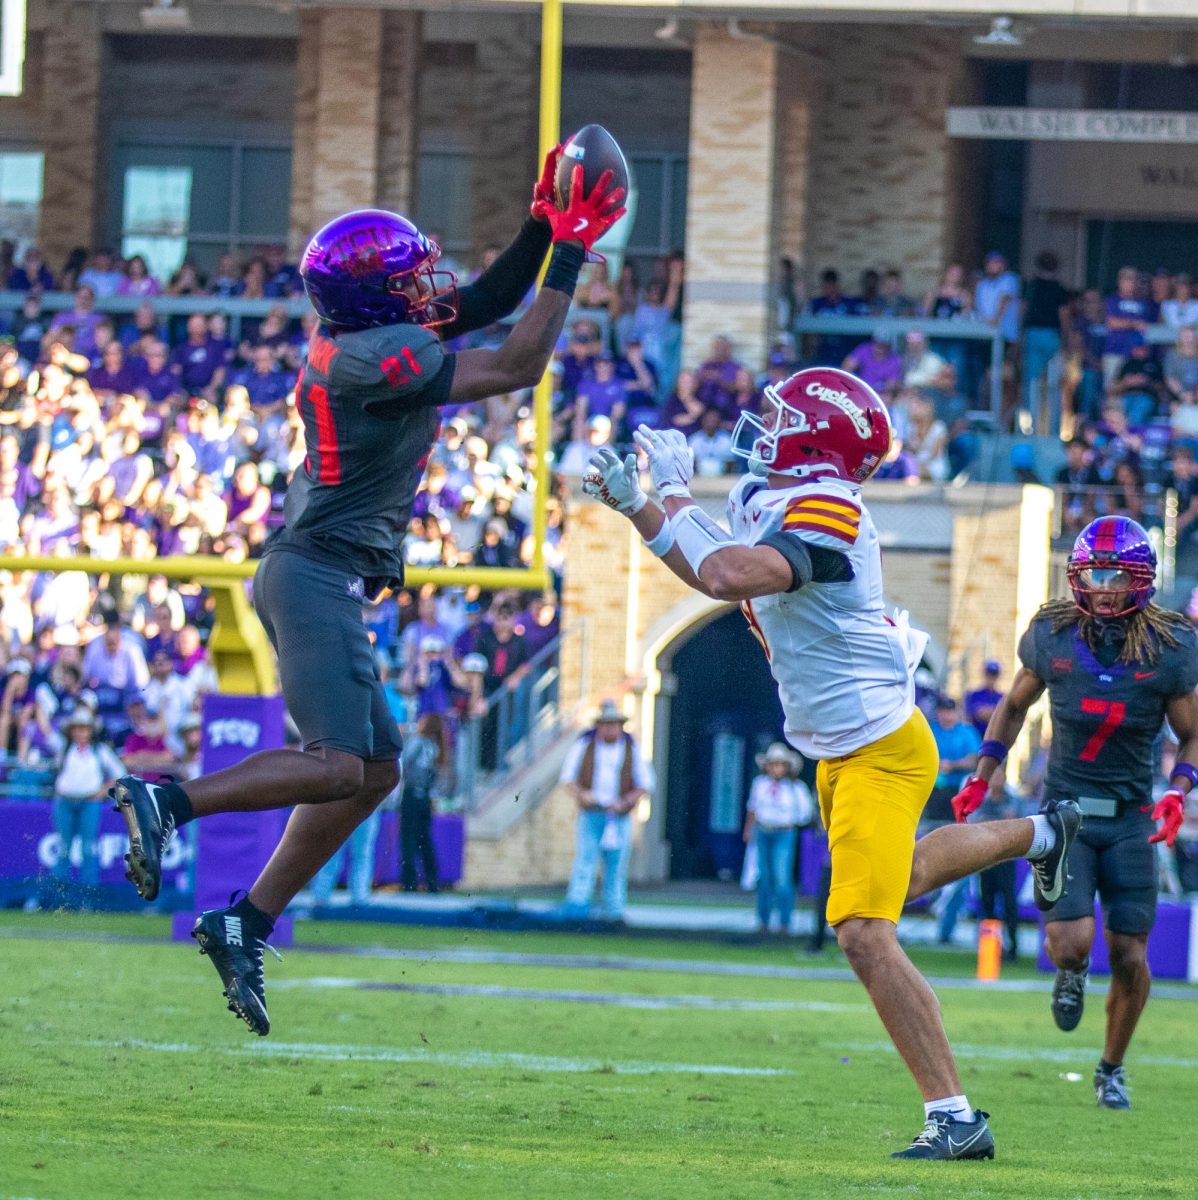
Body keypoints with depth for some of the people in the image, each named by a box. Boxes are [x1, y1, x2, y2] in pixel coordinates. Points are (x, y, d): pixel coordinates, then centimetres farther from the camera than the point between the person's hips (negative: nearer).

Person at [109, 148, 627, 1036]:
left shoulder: (370, 333, 10)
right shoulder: (373, 358, -18)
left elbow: (485, 304, 22)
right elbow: (518, 368, -16)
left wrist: (542, 230, 11)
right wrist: (570, 256, -12)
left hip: (320, 578, 11)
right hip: (320, 573, -11)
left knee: (375, 771, 10)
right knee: (335, 766, -16)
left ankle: (246, 928, 9)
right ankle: (166, 802, -14)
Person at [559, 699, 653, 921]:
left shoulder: (632, 749, 4)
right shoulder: (584, 746, 3)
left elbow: (645, 784, 5)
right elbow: (567, 778, 5)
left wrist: (625, 802, -11)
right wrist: (581, 794, -15)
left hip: (620, 818, 1)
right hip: (590, 817, -1)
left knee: (616, 867, 2)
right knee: (584, 862, -13)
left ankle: (614, 911, 9)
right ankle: (576, 910, -19)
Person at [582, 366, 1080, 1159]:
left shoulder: (825, 513, -26)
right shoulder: (767, 503, 2)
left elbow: (726, 577, -40)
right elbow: (710, 572, 18)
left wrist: (676, 498, -25)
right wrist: (633, 506, 8)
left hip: (880, 750, -10)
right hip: (841, 754, 10)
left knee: (866, 936, -19)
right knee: (899, 876, 36)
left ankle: (956, 1119, -15)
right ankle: (1040, 834, 62)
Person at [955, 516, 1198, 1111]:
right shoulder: (1052, 636, -5)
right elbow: (1014, 705, 14)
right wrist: (982, 775, 8)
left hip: (1130, 817, 0)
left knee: (1130, 958, -1)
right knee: (1072, 940, -18)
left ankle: (1112, 1069, 24)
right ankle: (1070, 972, 22)